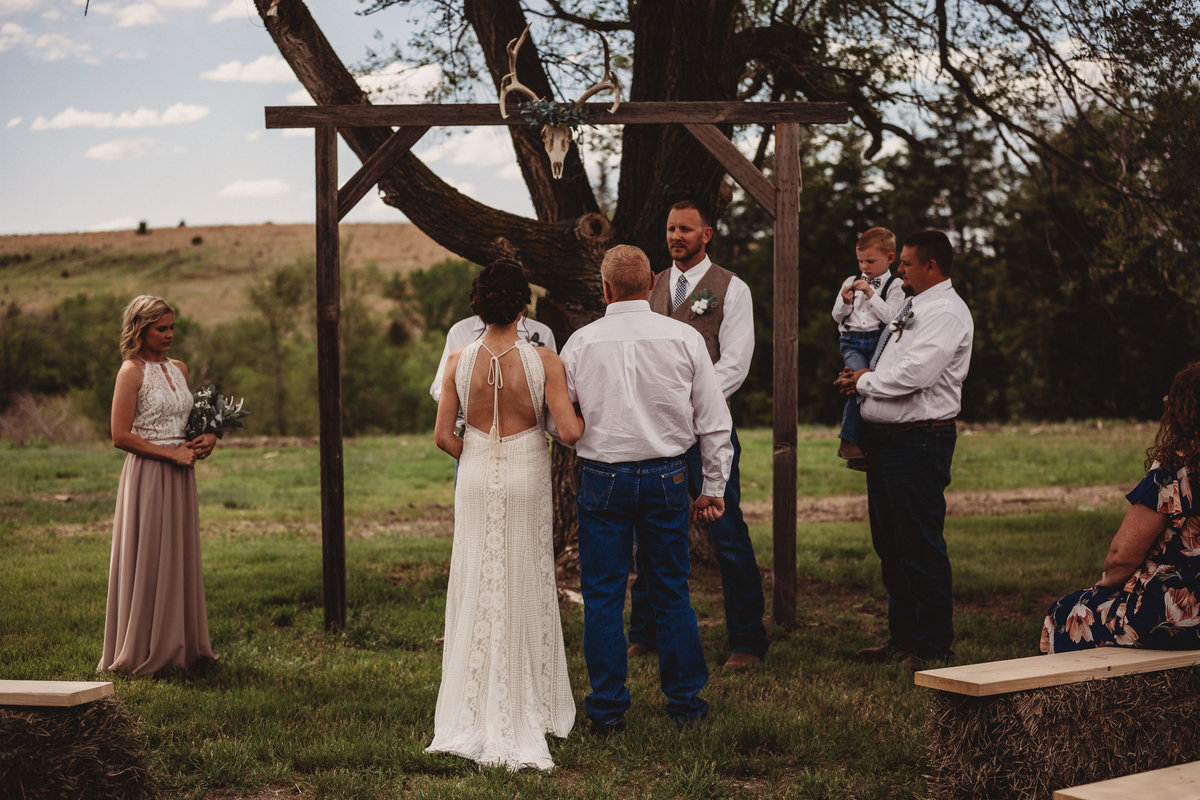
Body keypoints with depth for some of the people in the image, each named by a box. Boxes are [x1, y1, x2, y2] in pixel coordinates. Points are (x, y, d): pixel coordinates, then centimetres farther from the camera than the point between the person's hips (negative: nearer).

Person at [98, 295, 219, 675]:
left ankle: (178, 646, 19)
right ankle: (142, 654, 6)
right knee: (147, 562, -2)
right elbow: (121, 436, -14)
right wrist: (172, 454, -15)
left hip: (179, 476, 7)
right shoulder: (131, 372, -9)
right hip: (147, 475, -7)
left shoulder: (178, 369, 13)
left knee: (181, 559, 10)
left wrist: (208, 437, 3)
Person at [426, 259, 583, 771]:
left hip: (476, 479, 1)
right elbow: (570, 431, -17)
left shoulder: (460, 361, -8)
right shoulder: (543, 361, -14)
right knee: (526, 591, 11)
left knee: (477, 592, 10)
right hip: (527, 479, -1)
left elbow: (443, 435, -5)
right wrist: (584, 414, 5)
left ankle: (475, 718, 14)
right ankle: (529, 714, 19)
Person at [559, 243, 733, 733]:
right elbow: (713, 421, 1)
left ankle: (607, 710, 11)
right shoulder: (684, 339, -3)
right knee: (671, 591, 12)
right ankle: (685, 702, 19)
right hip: (667, 477, 2)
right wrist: (713, 487, 9)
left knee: (602, 596, 6)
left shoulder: (581, 343, -6)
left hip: (602, 478, -1)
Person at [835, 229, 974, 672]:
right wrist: (862, 378, 4)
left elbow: (914, 374, -22)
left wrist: (864, 381, -8)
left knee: (920, 546, -6)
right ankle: (902, 636, 25)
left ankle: (934, 646, 2)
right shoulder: (911, 308, 19)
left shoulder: (947, 312, -11)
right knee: (890, 543, 15)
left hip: (919, 442, -10)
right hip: (885, 437, 10)